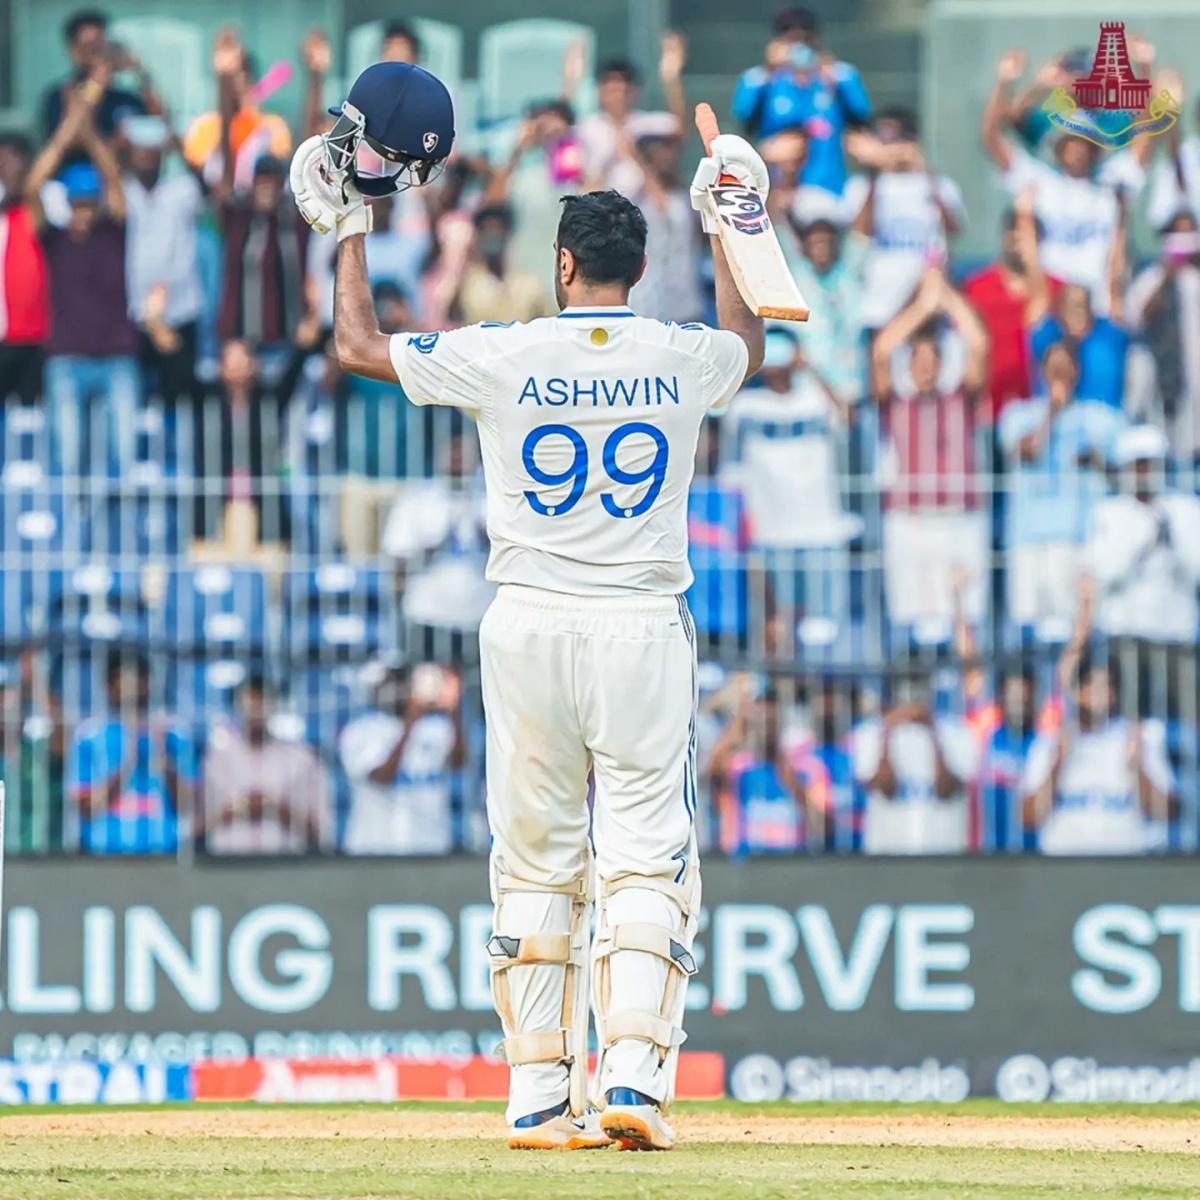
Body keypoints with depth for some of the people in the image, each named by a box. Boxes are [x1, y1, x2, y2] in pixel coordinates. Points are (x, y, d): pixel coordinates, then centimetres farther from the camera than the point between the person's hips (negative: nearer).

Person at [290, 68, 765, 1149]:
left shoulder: (503, 358, -3)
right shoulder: (681, 359, 1)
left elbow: (360, 344, 11)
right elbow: (748, 343, 28)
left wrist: (350, 229, 23)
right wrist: (728, 232, 39)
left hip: (529, 626, 0)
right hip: (644, 629, 0)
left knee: (535, 860, 7)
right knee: (646, 857, 0)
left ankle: (540, 1096, 6)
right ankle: (634, 1075, -16)